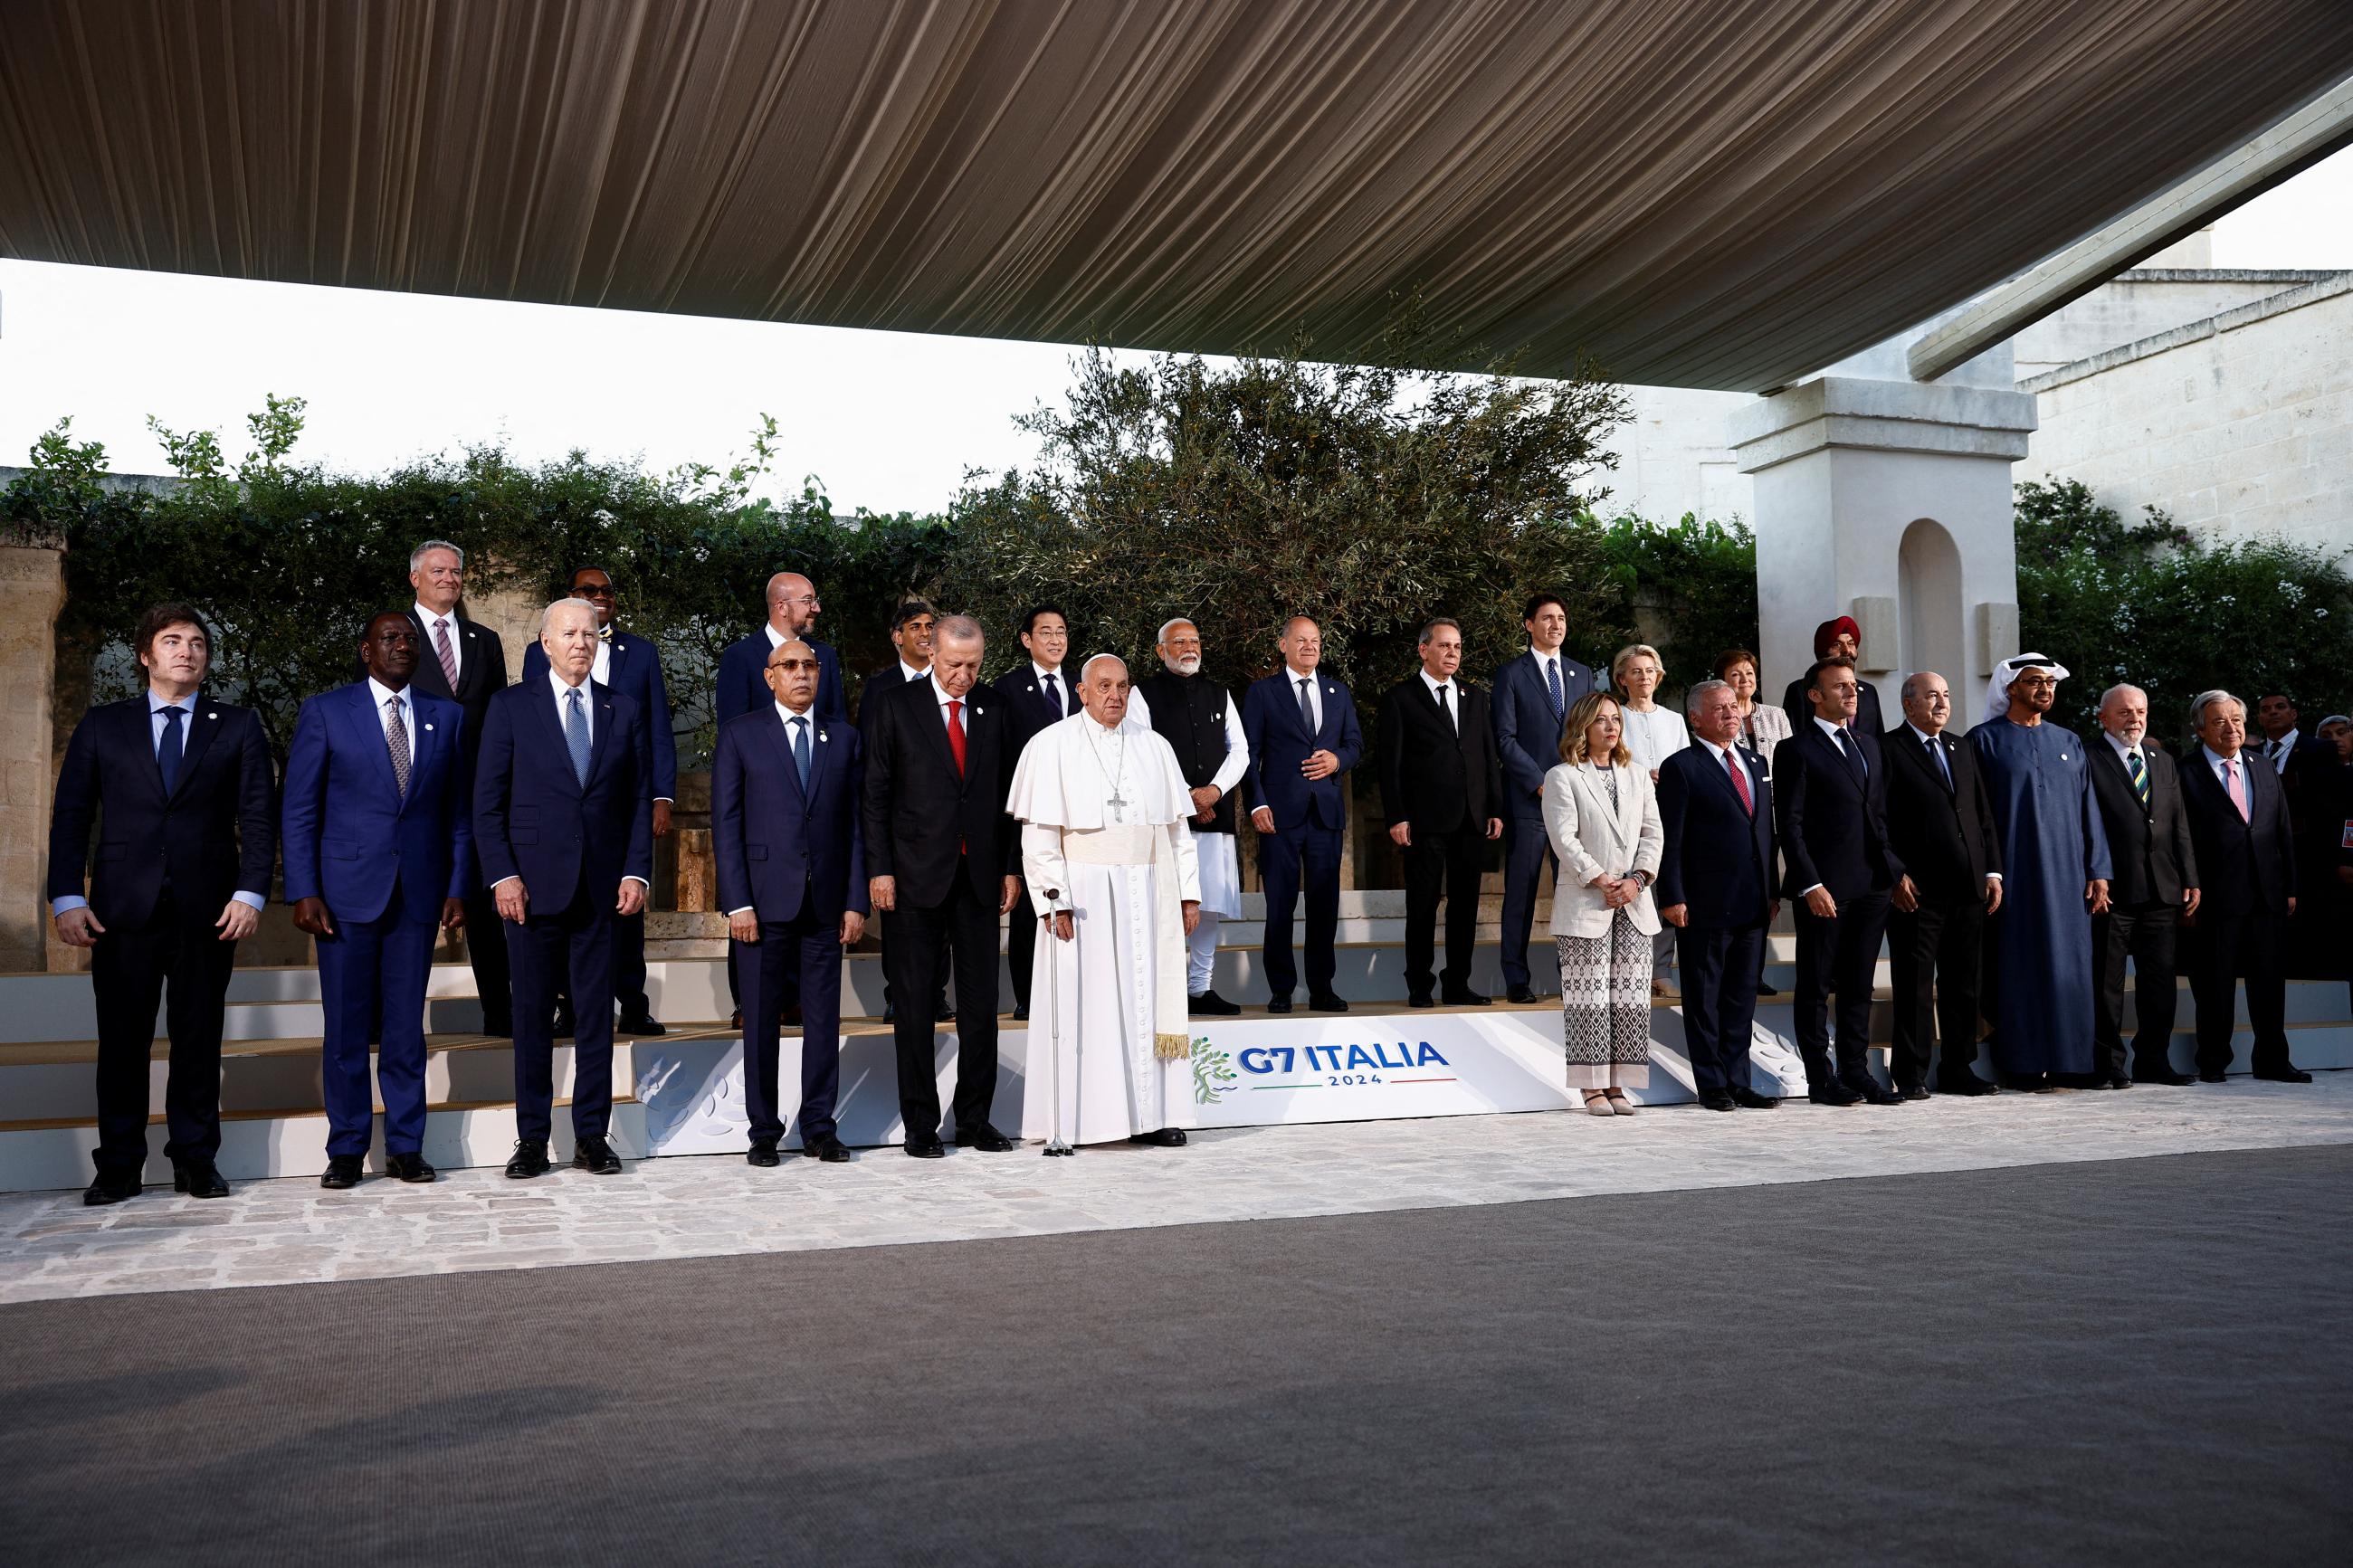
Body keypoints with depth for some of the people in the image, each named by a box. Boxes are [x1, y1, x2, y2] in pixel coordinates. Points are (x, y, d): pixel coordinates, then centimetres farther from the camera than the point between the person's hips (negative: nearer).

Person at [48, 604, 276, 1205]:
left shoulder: (238, 726, 10)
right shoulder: (103, 725, 12)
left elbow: (259, 816, 4)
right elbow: (70, 815, 8)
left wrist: (250, 893, -8)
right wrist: (67, 897, -3)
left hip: (209, 910, 0)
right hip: (124, 908, 0)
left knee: (199, 1041, 4)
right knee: (122, 1041, 3)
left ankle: (195, 1161, 13)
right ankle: (118, 1167, 11)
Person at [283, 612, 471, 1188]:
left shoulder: (446, 716, 9)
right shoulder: (324, 712, 1)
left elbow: (459, 812, 10)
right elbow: (299, 811, -1)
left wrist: (457, 888, 3)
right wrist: (303, 892, -8)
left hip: (418, 895, 2)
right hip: (347, 891, -2)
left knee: (406, 1027, 6)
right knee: (346, 1029, 3)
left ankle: (405, 1147, 14)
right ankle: (346, 1150, 14)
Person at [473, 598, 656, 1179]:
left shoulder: (624, 711, 10)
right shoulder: (511, 707, 3)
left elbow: (640, 800, 9)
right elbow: (487, 802, 0)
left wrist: (637, 871, -1)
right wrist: (501, 875, -9)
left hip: (603, 885, 2)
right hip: (533, 885, -2)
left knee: (596, 1012, 5)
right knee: (533, 1014, 4)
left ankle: (592, 1137, 12)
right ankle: (532, 1138, 13)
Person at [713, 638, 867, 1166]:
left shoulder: (844, 738, 12)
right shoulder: (740, 734, 3)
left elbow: (855, 824, 10)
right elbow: (725, 823, -1)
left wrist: (857, 901, 3)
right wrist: (737, 903, -9)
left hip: (826, 903, 2)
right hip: (764, 900, -2)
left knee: (823, 1017, 5)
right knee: (760, 1019, 3)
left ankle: (819, 1127, 15)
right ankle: (764, 1130, 13)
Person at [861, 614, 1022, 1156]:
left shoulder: (993, 711, 10)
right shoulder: (894, 705, 0)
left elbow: (1005, 795, 13)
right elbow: (876, 792, -2)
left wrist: (1010, 867, 8)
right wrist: (879, 868, -8)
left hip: (979, 874, 3)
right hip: (916, 876, -3)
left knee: (981, 1001, 6)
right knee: (915, 1001, 3)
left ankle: (975, 1118, 17)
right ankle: (920, 1123, 11)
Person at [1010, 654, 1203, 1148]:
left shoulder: (1155, 748, 10)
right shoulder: (1052, 746, -1)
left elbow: (1176, 827, 12)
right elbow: (1039, 833, -6)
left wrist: (1188, 893, 6)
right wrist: (1055, 900, -14)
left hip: (1146, 893, 4)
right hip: (1083, 893, -4)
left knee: (1149, 999, 5)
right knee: (1084, 1004, -2)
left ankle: (1150, 1114, 12)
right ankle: (1074, 1119, 5)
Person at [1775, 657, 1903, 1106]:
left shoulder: (1870, 744, 16)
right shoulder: (1796, 750, -5)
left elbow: (1881, 812, 20)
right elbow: (1789, 826, -10)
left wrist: (1894, 867, 10)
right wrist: (1810, 885, -16)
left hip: (1872, 884, 7)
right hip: (1824, 887, -6)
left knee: (1859, 985, 11)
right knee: (1816, 986, 2)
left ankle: (1856, 1073, 19)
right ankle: (1820, 1079, 8)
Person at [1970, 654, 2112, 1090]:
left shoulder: (2070, 742, 15)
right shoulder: (1985, 740, 1)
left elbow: (2088, 809, 13)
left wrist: (2098, 871, 5)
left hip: (2066, 874, 4)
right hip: (2013, 873, -4)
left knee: (2070, 965, 3)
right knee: (2019, 966, -3)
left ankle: (2071, 1062, 8)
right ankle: (2022, 1066, 0)